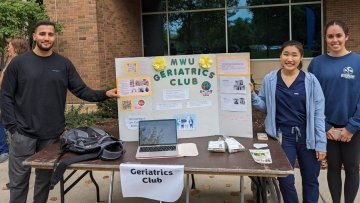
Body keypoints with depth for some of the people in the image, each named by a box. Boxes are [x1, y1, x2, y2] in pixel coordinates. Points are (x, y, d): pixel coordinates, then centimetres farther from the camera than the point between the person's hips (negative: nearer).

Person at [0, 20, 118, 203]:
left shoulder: (64, 64, 6)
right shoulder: (18, 63, 0)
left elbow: (81, 90, 1)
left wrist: (104, 94, -15)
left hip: (52, 134, 2)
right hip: (23, 133, -1)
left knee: (45, 178, 13)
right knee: (18, 180, 5)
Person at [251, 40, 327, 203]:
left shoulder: (310, 80, -5)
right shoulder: (270, 79, -1)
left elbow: (318, 113, -5)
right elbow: (264, 106, 5)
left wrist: (321, 143, -7)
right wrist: (251, 93, -13)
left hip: (307, 136, 0)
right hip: (283, 136, 0)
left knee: (310, 180, 15)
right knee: (285, 180, 6)